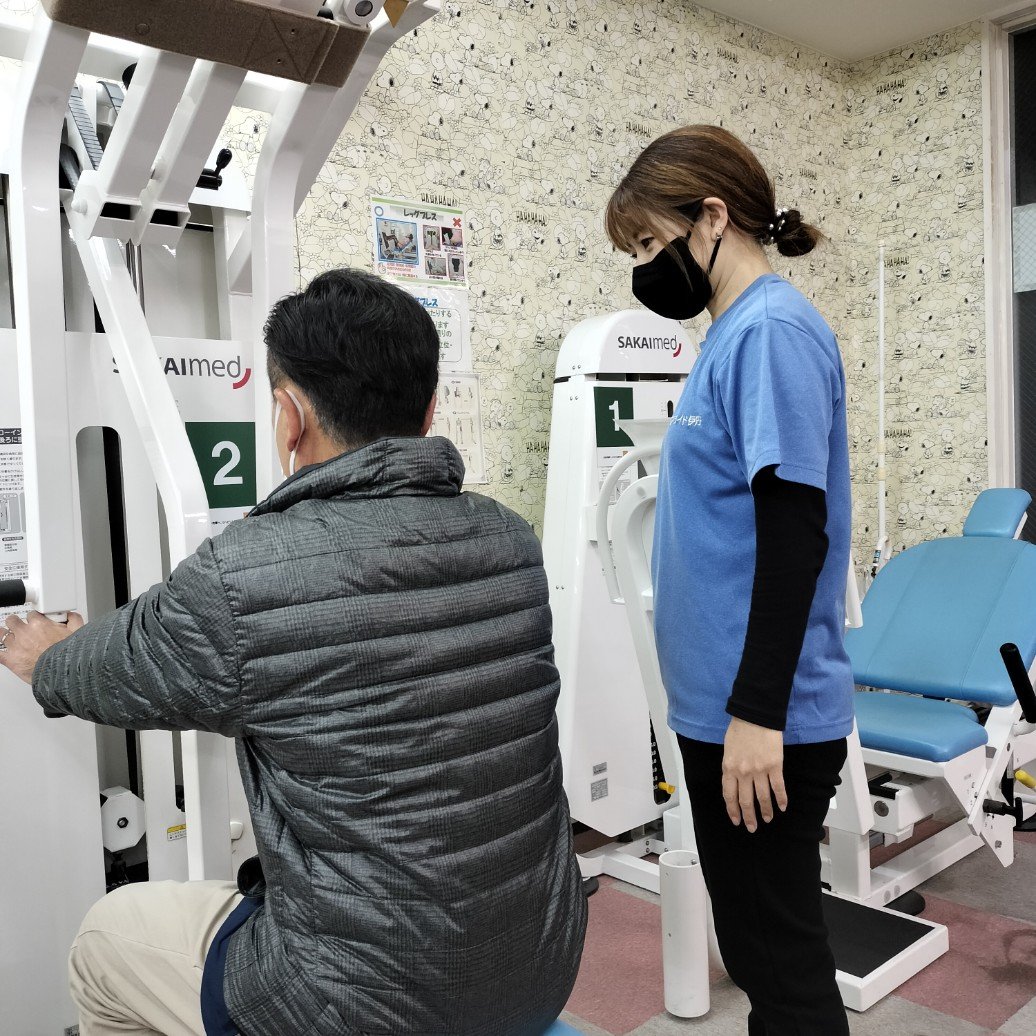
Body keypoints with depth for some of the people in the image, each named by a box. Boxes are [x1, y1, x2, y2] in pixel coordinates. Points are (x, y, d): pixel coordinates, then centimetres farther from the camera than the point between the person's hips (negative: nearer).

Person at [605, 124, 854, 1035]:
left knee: (779, 958, 6)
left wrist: (758, 713, -21)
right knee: (759, 943, 21)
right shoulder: (734, 334, 13)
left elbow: (795, 532, -21)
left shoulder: (772, 330, -14)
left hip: (762, 715, -9)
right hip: (726, 701, 9)